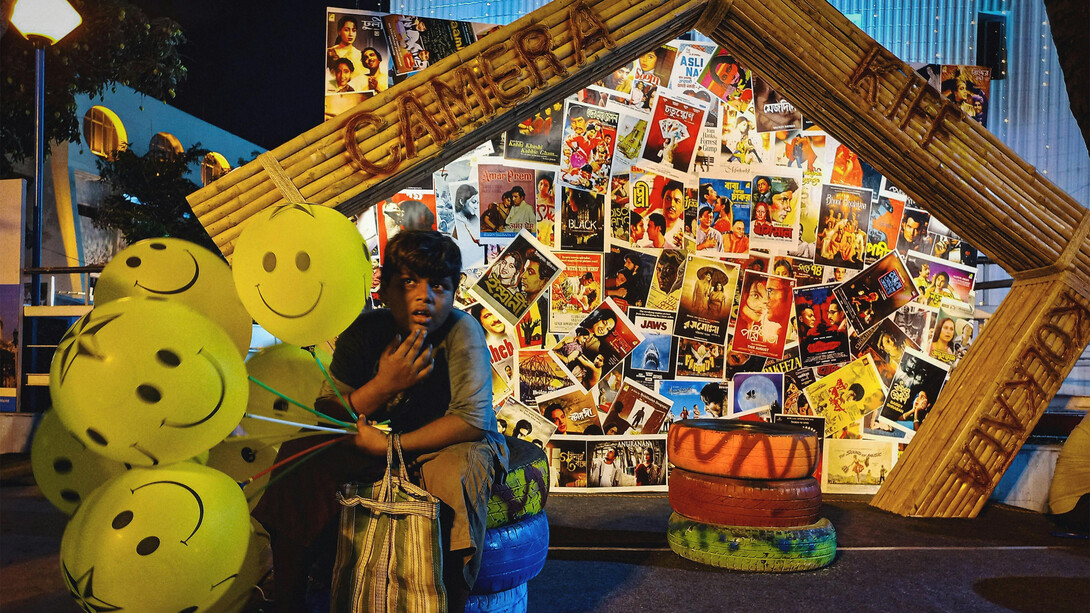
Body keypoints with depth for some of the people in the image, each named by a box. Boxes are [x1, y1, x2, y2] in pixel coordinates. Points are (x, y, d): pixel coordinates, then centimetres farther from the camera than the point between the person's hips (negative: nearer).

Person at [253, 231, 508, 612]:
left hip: (448, 444, -3)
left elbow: (473, 419, -28)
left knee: (460, 469, -36)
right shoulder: (366, 331, -11)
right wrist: (384, 384, -32)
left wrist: (390, 445, -29)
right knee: (300, 455, -14)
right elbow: (325, 415, -13)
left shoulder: (462, 331, -22)